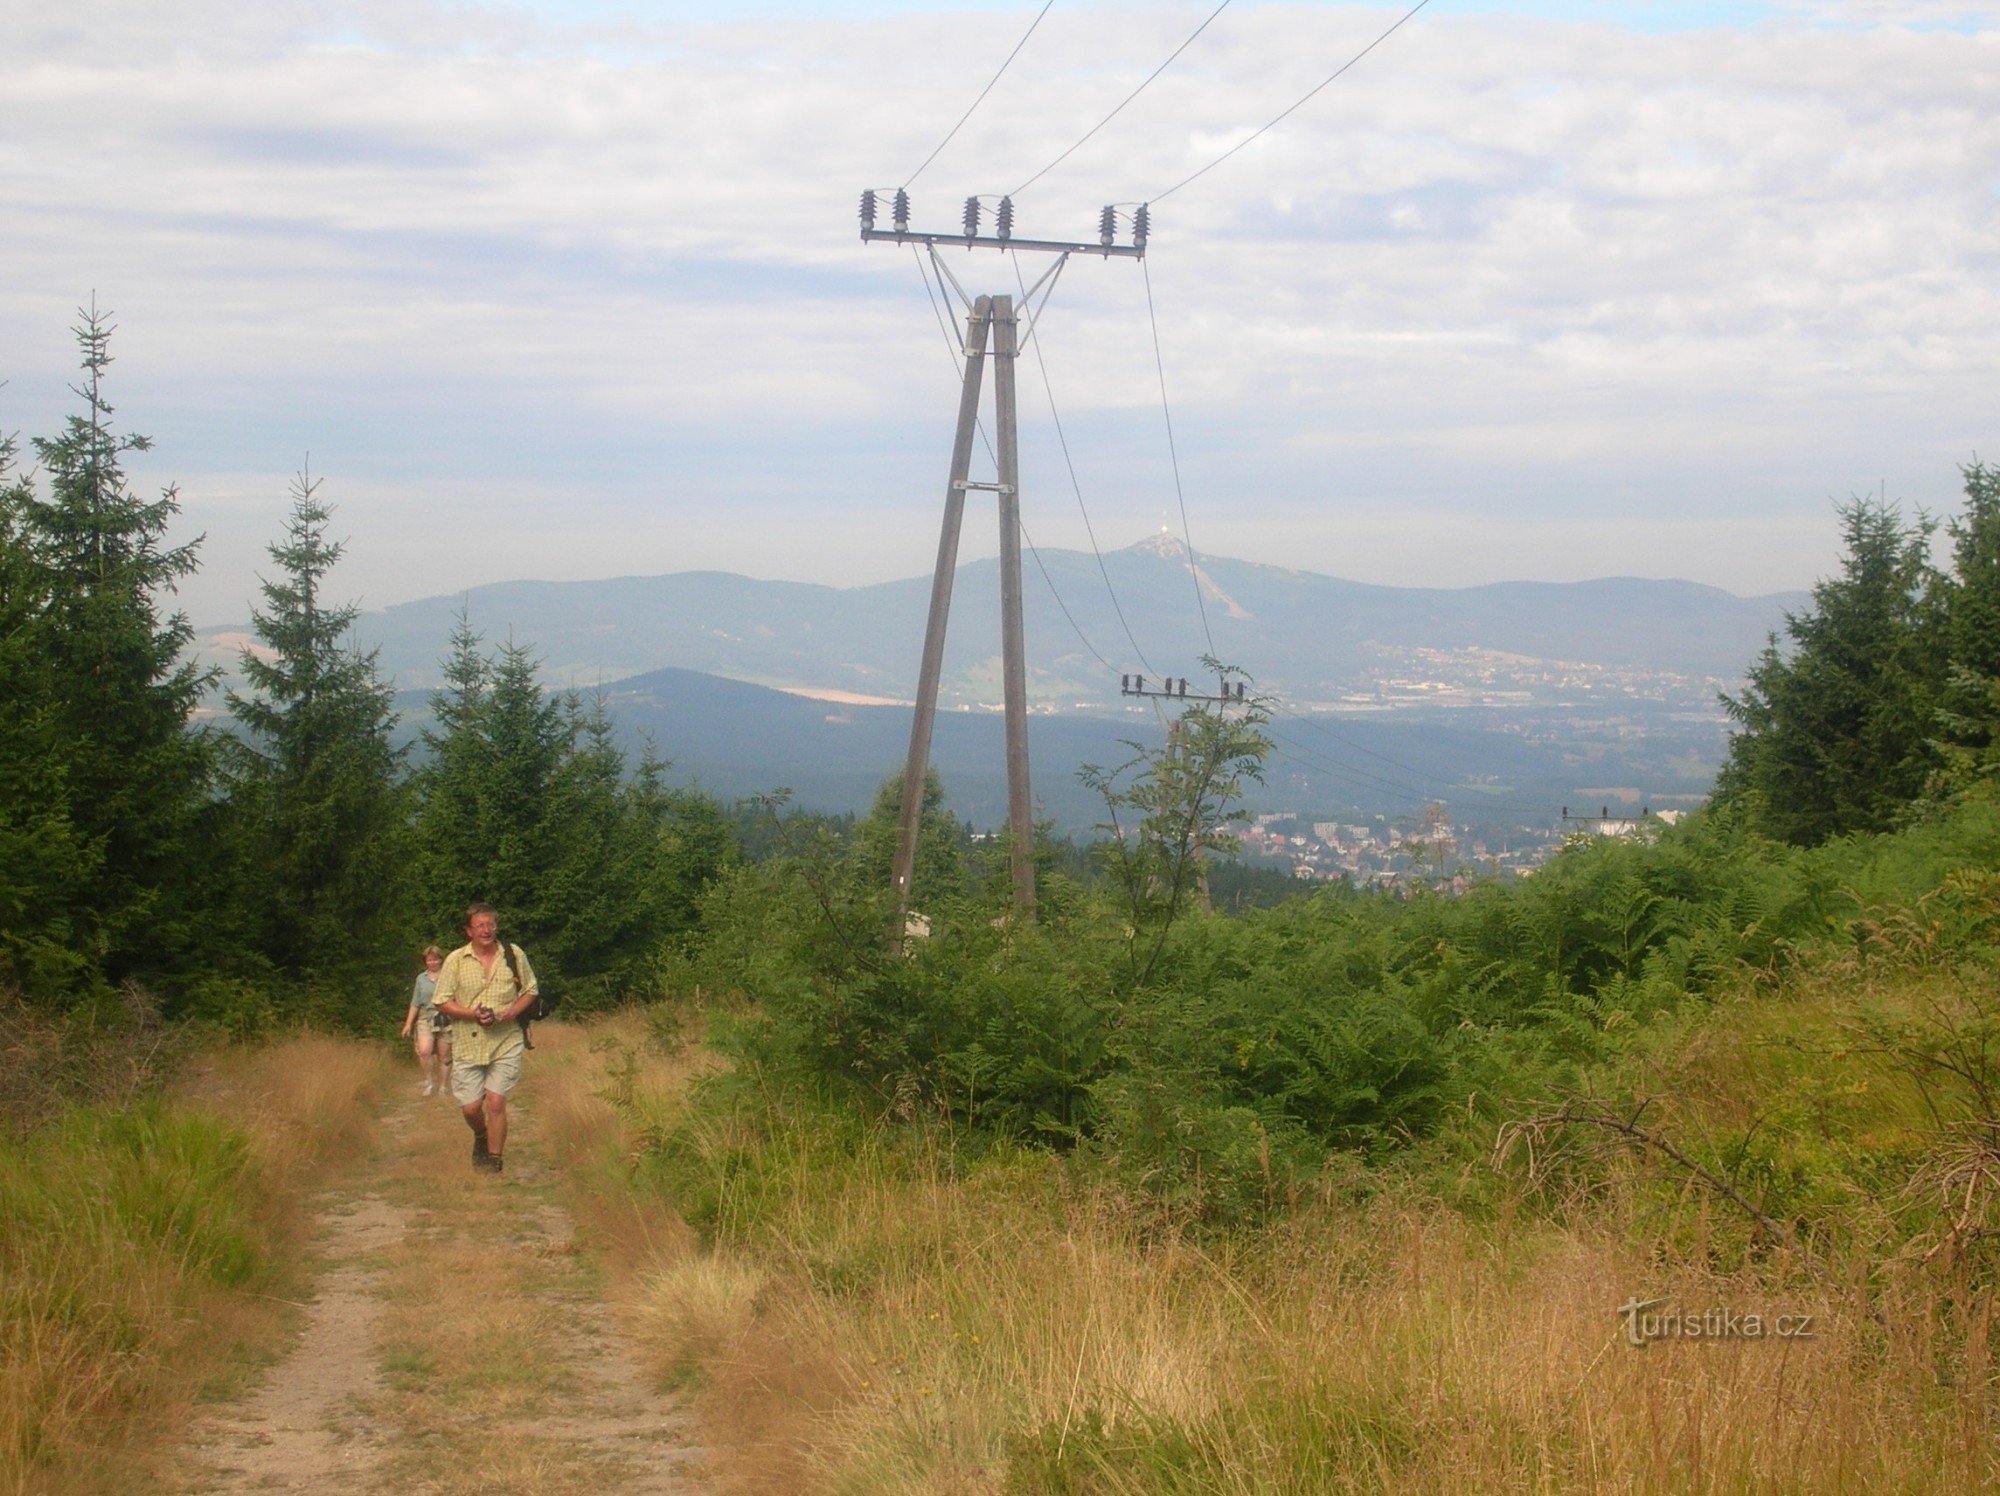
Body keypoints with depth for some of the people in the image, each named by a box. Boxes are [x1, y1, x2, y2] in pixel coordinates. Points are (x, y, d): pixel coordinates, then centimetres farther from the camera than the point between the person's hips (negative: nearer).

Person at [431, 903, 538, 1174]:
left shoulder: (514, 955, 2)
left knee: (495, 1102, -10)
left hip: (506, 1043, -1)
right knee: (470, 1107, 3)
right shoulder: (456, 960, -1)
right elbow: (442, 1002, 0)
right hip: (467, 1045, 1)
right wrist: (473, 1014, -16)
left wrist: (512, 1011, -8)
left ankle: (494, 1161, 3)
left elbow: (530, 990, 12)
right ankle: (481, 1138, 37)